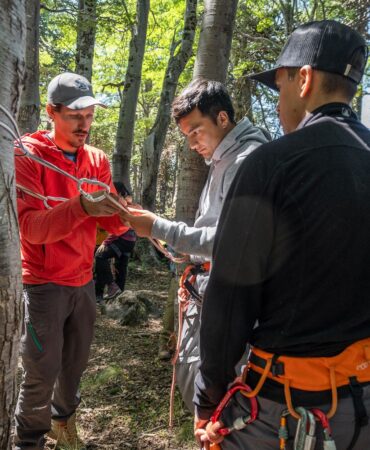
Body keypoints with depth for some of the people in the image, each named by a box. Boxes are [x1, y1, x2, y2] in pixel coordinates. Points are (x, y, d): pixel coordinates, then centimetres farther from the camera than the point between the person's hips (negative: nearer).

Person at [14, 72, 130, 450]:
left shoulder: (97, 160, 5)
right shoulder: (27, 155, -12)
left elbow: (111, 224, 2)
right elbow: (31, 227, -23)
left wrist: (121, 214, -21)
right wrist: (80, 206, -37)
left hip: (84, 281, 6)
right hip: (44, 284, -5)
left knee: (75, 363, 17)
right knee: (42, 371, 1)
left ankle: (63, 420, 40)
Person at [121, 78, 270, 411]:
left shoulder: (249, 160, -17)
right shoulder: (220, 161, 15)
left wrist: (159, 227, -20)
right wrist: (194, 268, 12)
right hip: (205, 289, 10)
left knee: (200, 383, -2)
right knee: (188, 375, 19)